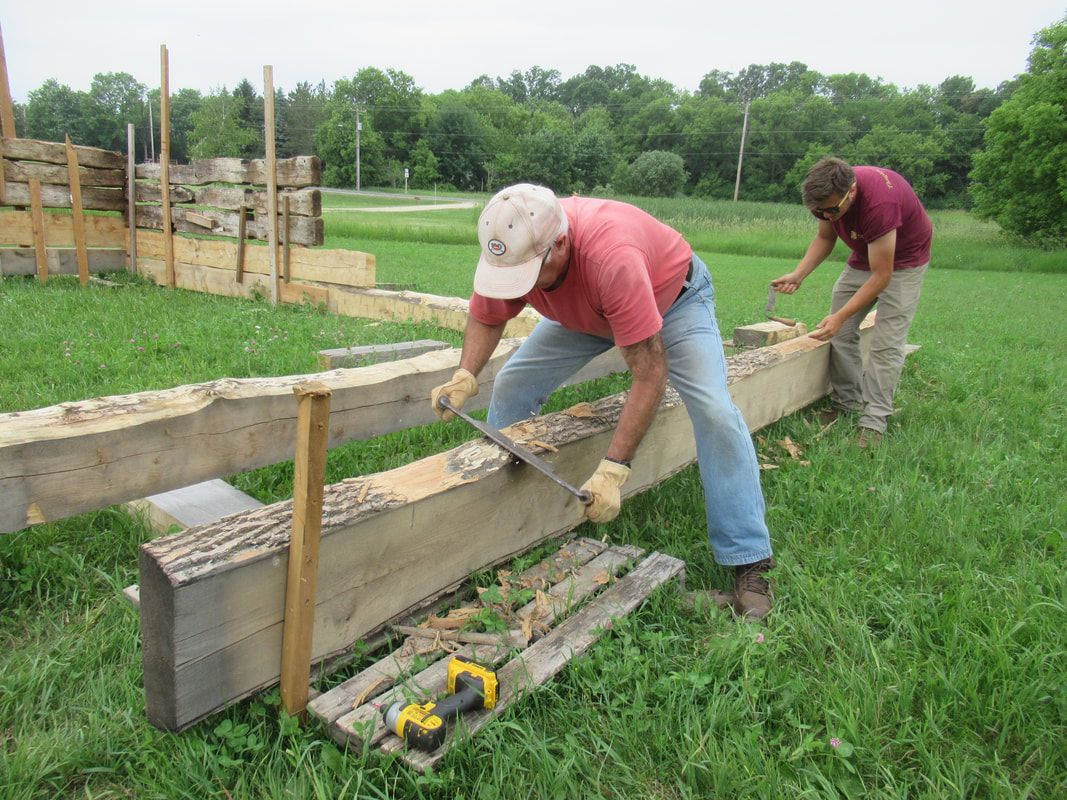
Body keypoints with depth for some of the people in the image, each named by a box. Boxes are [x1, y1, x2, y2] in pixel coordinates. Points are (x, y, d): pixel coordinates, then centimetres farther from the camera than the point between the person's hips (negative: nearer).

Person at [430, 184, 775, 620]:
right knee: (511, 385, -3)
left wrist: (613, 469, -44)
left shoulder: (612, 259, -46)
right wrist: (466, 375, -27)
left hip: (674, 297, -5)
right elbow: (485, 319, -8)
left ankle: (749, 562, -11)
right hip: (586, 310, 6)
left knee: (714, 411, -23)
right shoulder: (510, 250, -29)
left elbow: (649, 376, -42)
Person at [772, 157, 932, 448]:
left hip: (902, 261, -6)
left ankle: (874, 422, -10)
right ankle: (846, 404, 11)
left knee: (885, 343, -13)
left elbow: (881, 276, -33)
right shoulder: (830, 194, -19)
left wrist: (840, 316, -34)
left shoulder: (879, 203, -39)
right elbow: (825, 238, 0)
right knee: (840, 334, 1)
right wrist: (798, 274, -16)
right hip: (864, 256, 7)